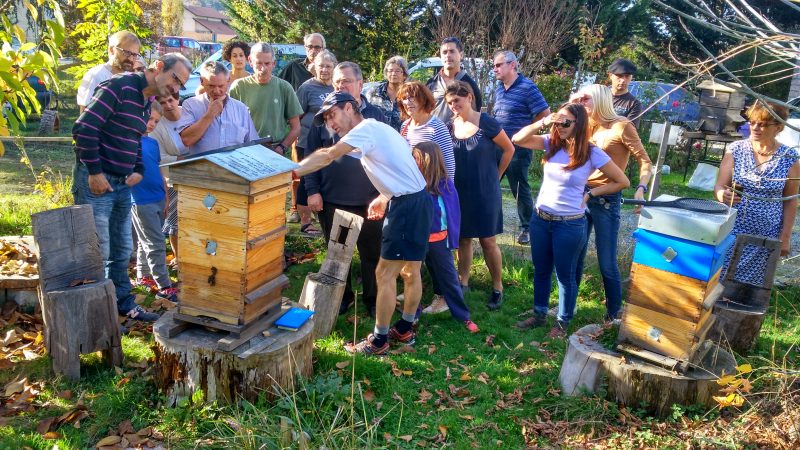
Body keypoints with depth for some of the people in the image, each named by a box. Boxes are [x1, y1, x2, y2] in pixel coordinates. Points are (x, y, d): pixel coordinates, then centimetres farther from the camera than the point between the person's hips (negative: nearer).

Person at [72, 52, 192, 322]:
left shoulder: (146, 102, 13)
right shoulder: (119, 87, -15)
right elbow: (84, 128, -20)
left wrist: (138, 170, 8)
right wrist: (94, 172, -18)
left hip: (122, 184, 9)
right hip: (96, 181, -9)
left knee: (121, 251, 17)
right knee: (98, 252, -1)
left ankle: (123, 304, 31)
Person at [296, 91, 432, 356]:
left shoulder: (366, 128, -11)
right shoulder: (376, 129, 18)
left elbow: (326, 157, -20)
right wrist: (385, 198, 14)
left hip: (407, 206, -10)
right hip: (418, 202, 10)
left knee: (385, 274, -4)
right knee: (410, 271, 18)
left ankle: (379, 341, 6)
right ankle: (405, 330, 31)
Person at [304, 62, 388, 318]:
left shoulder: (374, 115, 3)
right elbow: (311, 156, 3)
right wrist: (312, 191, -5)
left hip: (369, 200, 0)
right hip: (332, 200, 1)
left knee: (372, 253, 9)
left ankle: (373, 299, 25)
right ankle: (342, 296, 31)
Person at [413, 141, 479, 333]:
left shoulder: (444, 184, -11)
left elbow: (453, 212, -4)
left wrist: (451, 240, -2)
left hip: (438, 241, -1)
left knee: (448, 278, 10)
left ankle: (463, 316, 22)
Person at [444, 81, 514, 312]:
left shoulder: (487, 123, -13)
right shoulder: (449, 126, -2)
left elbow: (509, 149, -2)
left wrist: (496, 176, 3)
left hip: (485, 192, -3)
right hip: (459, 192, 4)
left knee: (488, 241, 3)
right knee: (463, 239, 13)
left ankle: (497, 288, 18)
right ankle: (463, 283, 27)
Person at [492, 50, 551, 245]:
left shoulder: (527, 87, -12)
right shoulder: (499, 88, 11)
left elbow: (545, 113, -14)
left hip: (518, 149, -7)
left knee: (520, 190, 2)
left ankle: (526, 228, 17)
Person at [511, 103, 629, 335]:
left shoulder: (592, 154, -12)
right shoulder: (552, 144, -1)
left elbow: (622, 182, -4)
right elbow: (517, 140, -8)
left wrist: (589, 194, -4)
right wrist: (541, 123, -18)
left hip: (570, 224, -4)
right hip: (540, 218, 4)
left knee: (565, 275, 11)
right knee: (541, 271, 18)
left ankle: (563, 322, 29)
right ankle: (539, 314, 36)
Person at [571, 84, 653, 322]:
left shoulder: (622, 126, -8)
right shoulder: (590, 126, 13)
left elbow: (645, 161, -10)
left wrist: (641, 189, -25)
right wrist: (572, 105, 3)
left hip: (606, 200, -6)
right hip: (582, 195, 7)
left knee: (607, 263, 1)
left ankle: (614, 315, 17)